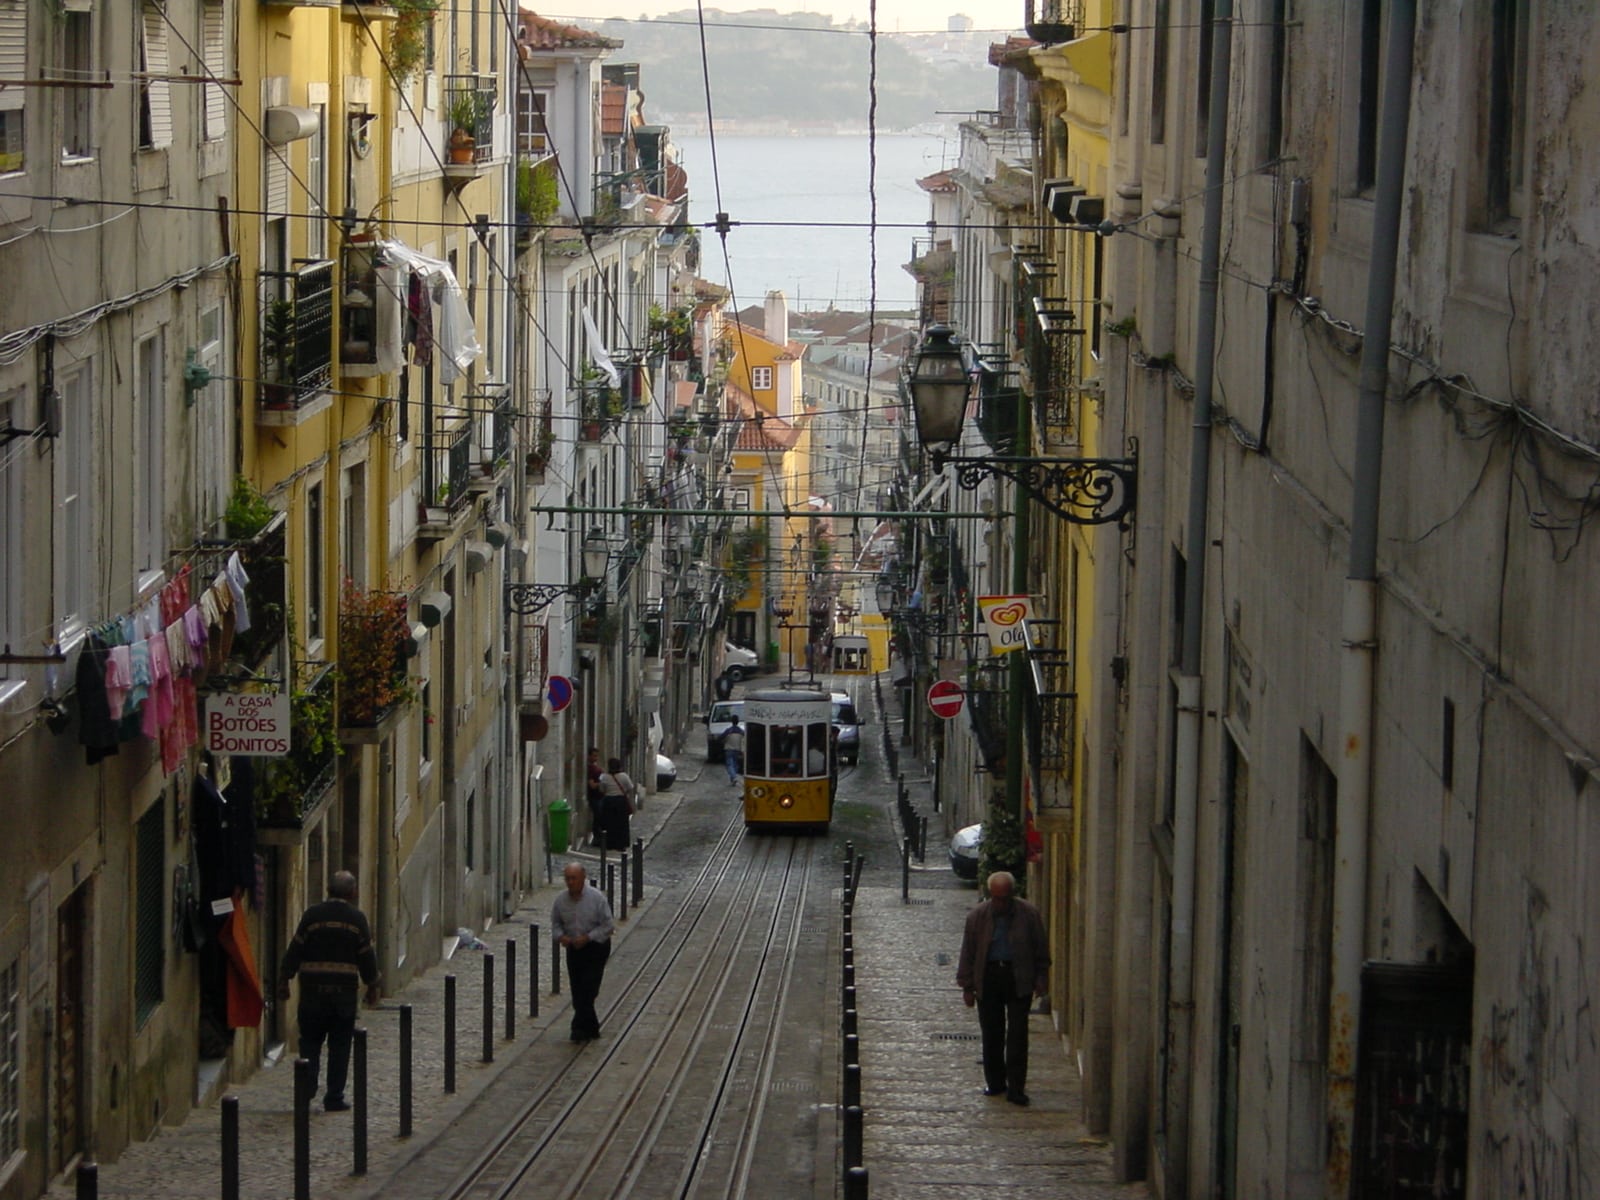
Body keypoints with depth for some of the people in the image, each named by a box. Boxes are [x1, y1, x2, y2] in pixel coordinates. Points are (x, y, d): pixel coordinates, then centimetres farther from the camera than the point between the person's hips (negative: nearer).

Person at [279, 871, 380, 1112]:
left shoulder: (312, 915, -1)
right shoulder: (357, 919, 0)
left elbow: (295, 951, 0)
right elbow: (367, 957, 5)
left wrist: (286, 980, 8)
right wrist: (372, 986, 17)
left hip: (313, 990, 0)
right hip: (345, 990, 0)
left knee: (310, 1041, 9)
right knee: (339, 1045, 4)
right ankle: (334, 1098, 4)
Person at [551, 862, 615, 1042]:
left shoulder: (597, 897, -15)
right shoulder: (561, 900, -4)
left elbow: (607, 925, -12)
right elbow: (555, 922, 10)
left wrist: (587, 937, -23)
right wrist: (561, 936, -12)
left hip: (596, 948, -4)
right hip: (574, 949, 4)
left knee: (588, 989, -13)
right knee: (577, 991, 7)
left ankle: (581, 1027, -9)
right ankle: (591, 1028, 19)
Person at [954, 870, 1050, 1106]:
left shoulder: (1029, 914, -3)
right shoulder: (977, 917, -1)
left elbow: (1041, 950, 6)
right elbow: (968, 953, 4)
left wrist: (1041, 980, 4)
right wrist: (967, 986, 2)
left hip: (1019, 978, -1)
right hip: (988, 977, 1)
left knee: (1017, 1033, -5)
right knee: (991, 1033, 8)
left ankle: (1016, 1088, -4)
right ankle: (995, 1082, 22)